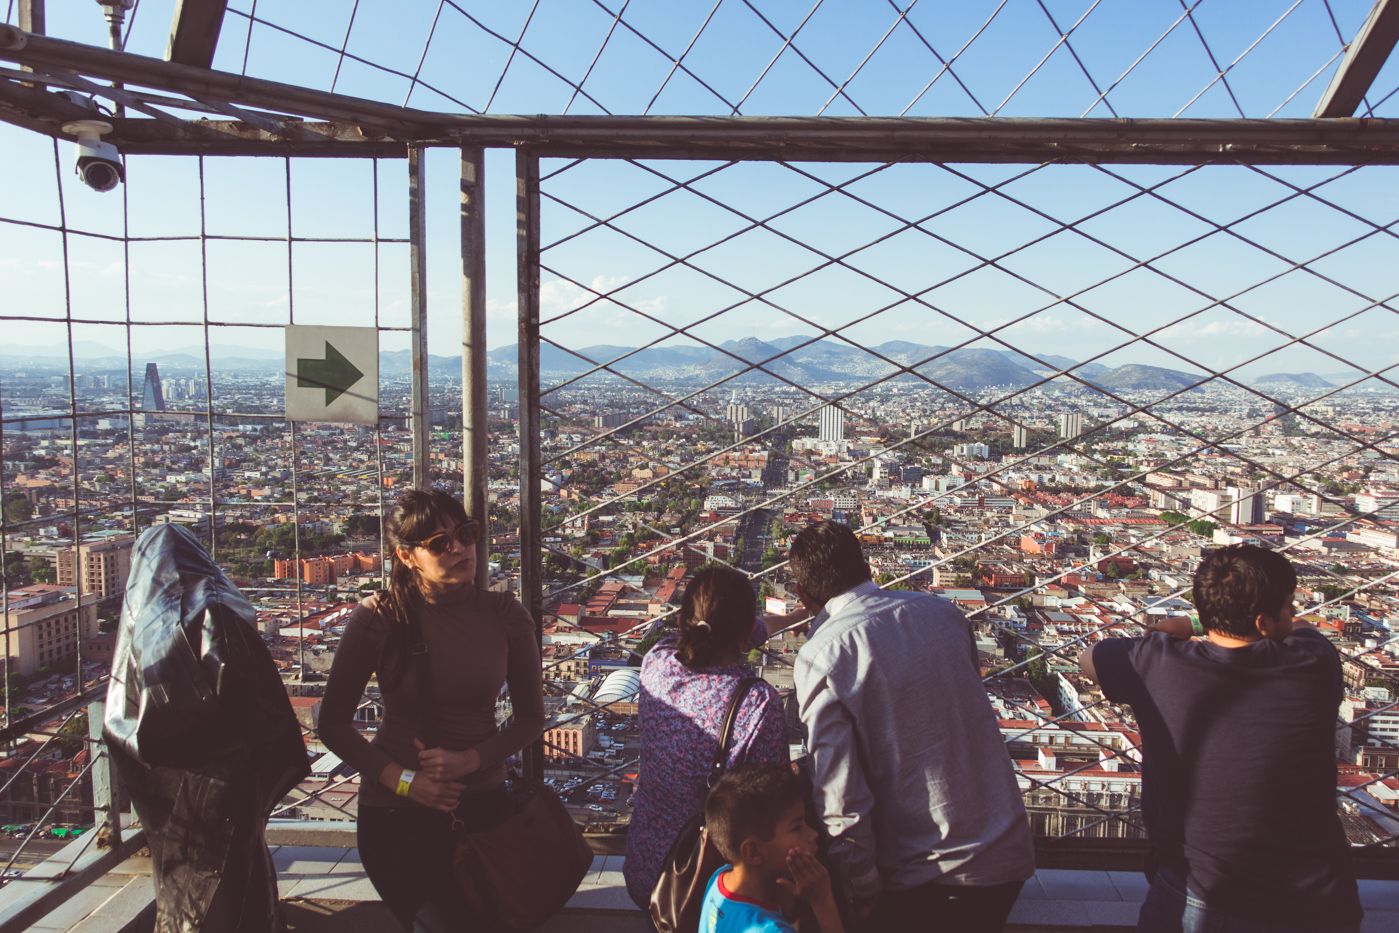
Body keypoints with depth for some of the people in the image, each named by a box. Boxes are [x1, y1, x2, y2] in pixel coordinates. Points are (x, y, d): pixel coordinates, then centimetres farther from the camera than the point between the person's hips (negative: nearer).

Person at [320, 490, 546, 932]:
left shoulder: (505, 614, -10)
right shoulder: (377, 618, -16)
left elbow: (531, 717, -3)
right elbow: (333, 723, -8)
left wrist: (469, 760, -17)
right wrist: (402, 780, -16)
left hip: (482, 801, 3)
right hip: (397, 812, -3)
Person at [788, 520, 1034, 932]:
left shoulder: (821, 658, -17)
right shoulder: (944, 612, -1)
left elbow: (840, 799, -18)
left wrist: (863, 892, -5)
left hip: (920, 880, -5)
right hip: (1007, 854, 5)